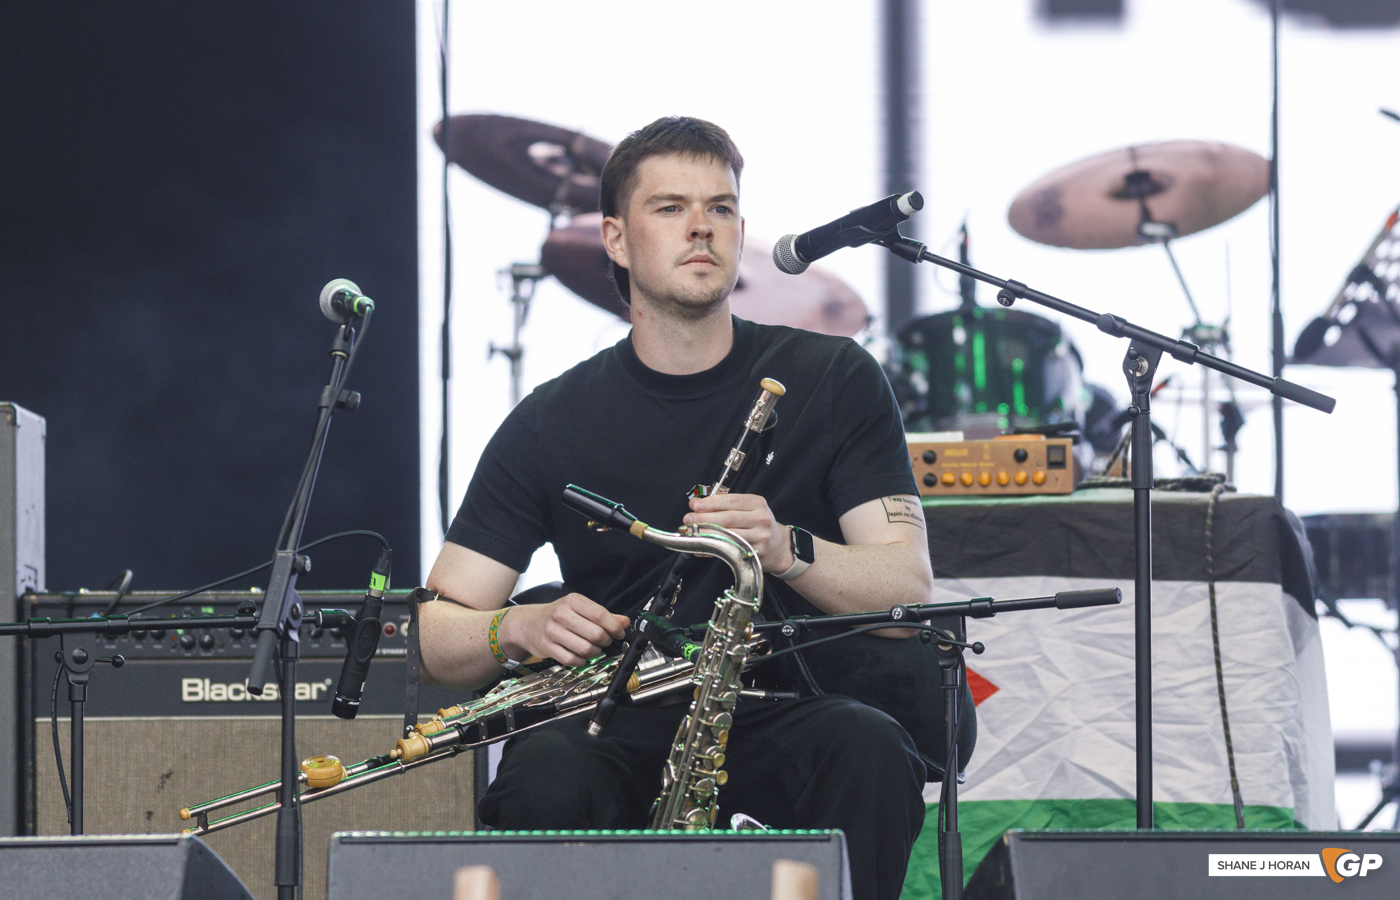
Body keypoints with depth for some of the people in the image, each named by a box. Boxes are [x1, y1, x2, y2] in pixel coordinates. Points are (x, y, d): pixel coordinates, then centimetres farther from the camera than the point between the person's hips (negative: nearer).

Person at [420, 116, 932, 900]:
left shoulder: (834, 381, 5)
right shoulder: (555, 424, 5)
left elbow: (909, 585, -4)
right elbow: (437, 635, 5)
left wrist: (785, 550, -24)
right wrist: (519, 629, -20)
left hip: (789, 711, 0)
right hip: (620, 727, 0)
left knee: (870, 752, -34)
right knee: (546, 780, -34)